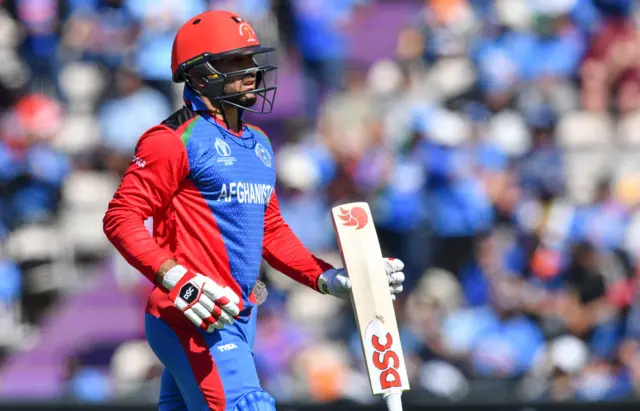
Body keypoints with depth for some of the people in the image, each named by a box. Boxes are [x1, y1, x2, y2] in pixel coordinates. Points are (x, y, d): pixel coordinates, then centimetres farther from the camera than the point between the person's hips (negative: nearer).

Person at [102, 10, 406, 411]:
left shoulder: (258, 144, 19)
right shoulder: (176, 139, -8)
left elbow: (272, 231, 26)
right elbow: (121, 218, -13)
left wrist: (330, 279, 15)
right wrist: (176, 280, -25)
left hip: (240, 317, 9)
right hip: (191, 317, -9)